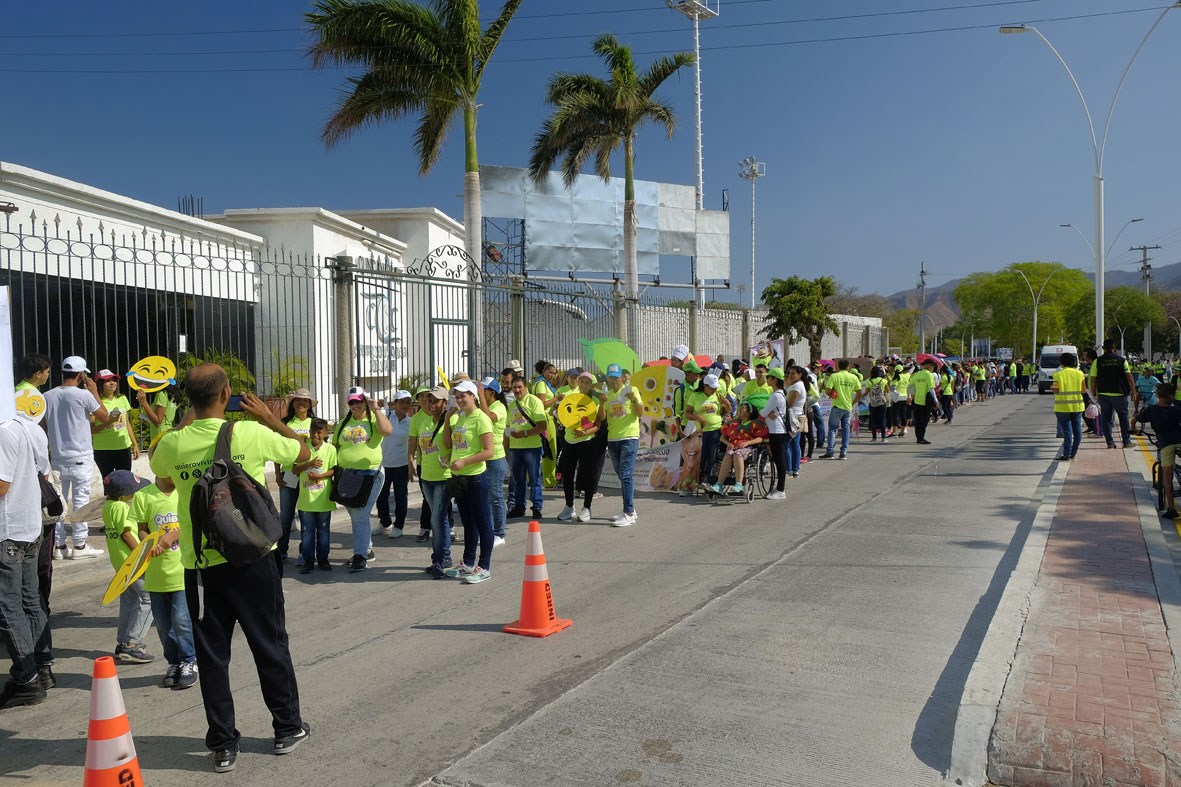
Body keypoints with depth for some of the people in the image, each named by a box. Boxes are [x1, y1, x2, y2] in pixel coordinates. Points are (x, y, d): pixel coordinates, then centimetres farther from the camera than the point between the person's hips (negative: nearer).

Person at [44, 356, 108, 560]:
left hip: (57, 458, 5)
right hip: (81, 458, -5)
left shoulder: (48, 396, 5)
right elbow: (104, 417, -1)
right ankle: (79, 546, 2)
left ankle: (59, 545, 13)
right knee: (80, 501, 0)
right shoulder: (84, 395, -11)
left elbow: (43, 427, 10)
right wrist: (95, 392, 5)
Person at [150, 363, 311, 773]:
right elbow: (304, 452, 4)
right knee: (271, 646, 14)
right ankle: (288, 727, 27)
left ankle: (223, 745, 19)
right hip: (252, 559, -1)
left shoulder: (172, 444, -8)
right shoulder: (251, 435, -14)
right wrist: (269, 417, 10)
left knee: (212, 655, 12)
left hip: (201, 565, 1)